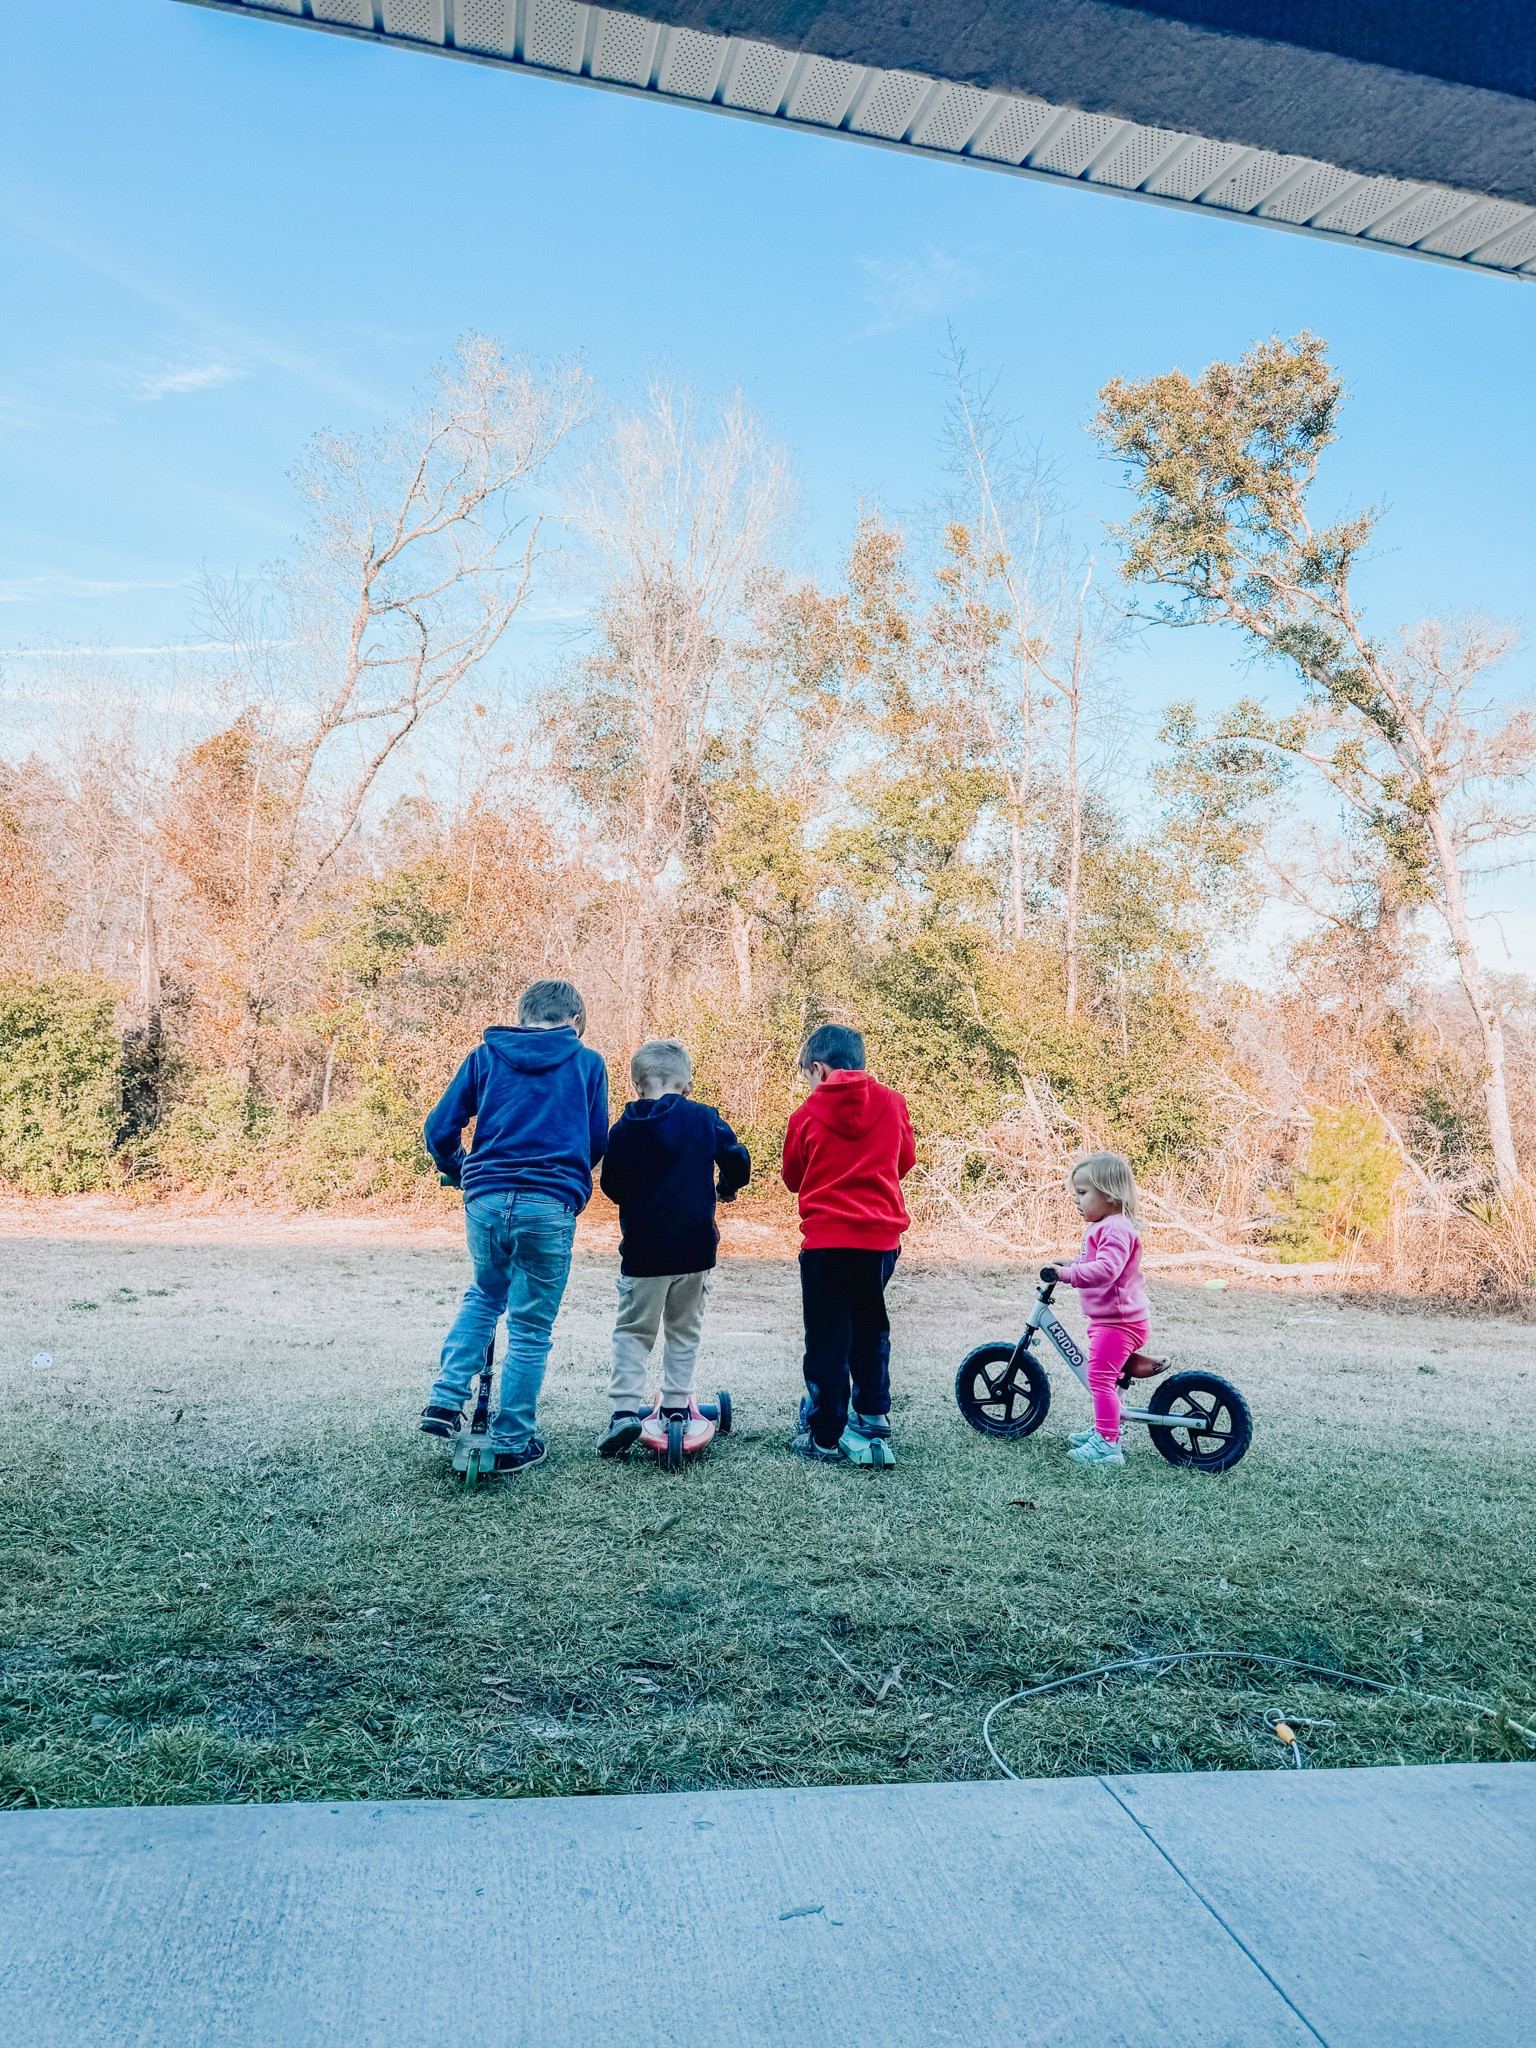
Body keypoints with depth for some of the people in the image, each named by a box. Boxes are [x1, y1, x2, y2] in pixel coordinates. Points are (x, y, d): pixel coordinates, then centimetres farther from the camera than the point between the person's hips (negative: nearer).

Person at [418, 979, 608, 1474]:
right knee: (530, 1329, 9)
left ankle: (445, 1400, 19)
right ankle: (511, 1443, 17)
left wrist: (457, 1171, 27)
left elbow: (440, 1128, 8)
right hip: (549, 1207, -2)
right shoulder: (587, 1063, 8)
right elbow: (598, 1141, 13)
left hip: (485, 1200, 3)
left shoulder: (486, 1056, 11)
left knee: (483, 1296, 29)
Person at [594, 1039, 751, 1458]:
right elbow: (738, 1163, -3)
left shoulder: (625, 1129, -4)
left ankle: (625, 1408, -1)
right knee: (684, 1330, 17)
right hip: (695, 1249, 1)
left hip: (643, 1250, -1)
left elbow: (611, 1186, 4)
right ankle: (676, 1406, 21)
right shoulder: (705, 1119, -4)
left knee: (632, 1331, 10)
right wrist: (727, 1188, 18)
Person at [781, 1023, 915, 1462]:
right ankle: (872, 1412, 31)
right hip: (881, 1237, 3)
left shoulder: (808, 1114, -6)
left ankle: (824, 1436, 9)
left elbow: (793, 1179, 6)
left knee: (827, 1338, 5)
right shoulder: (891, 1103, 0)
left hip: (825, 1239, -3)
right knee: (871, 1327, 22)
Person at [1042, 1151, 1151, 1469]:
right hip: (1109, 1319, 11)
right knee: (1107, 1377, 23)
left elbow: (1105, 1269, -35)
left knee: (1101, 1377, -10)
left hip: (1119, 1321, -11)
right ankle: (1103, 1430, 37)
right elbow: (1090, 1262, 31)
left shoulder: (1116, 1229, -21)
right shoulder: (1103, 1227, 14)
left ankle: (1107, 1444, -6)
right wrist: (1066, 1265, 20)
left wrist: (1065, 1273, -37)